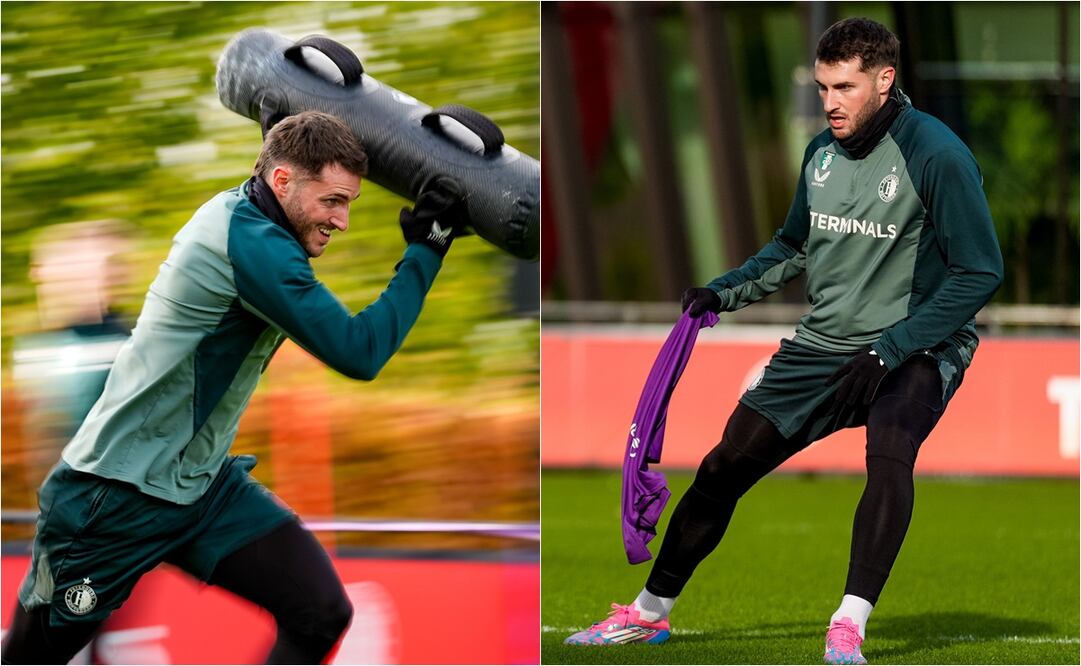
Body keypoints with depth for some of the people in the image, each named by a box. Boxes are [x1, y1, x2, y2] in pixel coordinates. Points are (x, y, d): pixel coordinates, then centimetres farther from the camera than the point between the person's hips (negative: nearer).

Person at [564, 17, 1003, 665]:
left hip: (915, 350, -6)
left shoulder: (936, 155, -18)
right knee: (725, 466, 6)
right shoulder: (822, 152, 3)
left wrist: (888, 350, -23)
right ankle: (650, 611, 22)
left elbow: (980, 272, -18)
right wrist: (726, 291, 6)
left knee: (889, 456, -35)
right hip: (823, 344, 6)